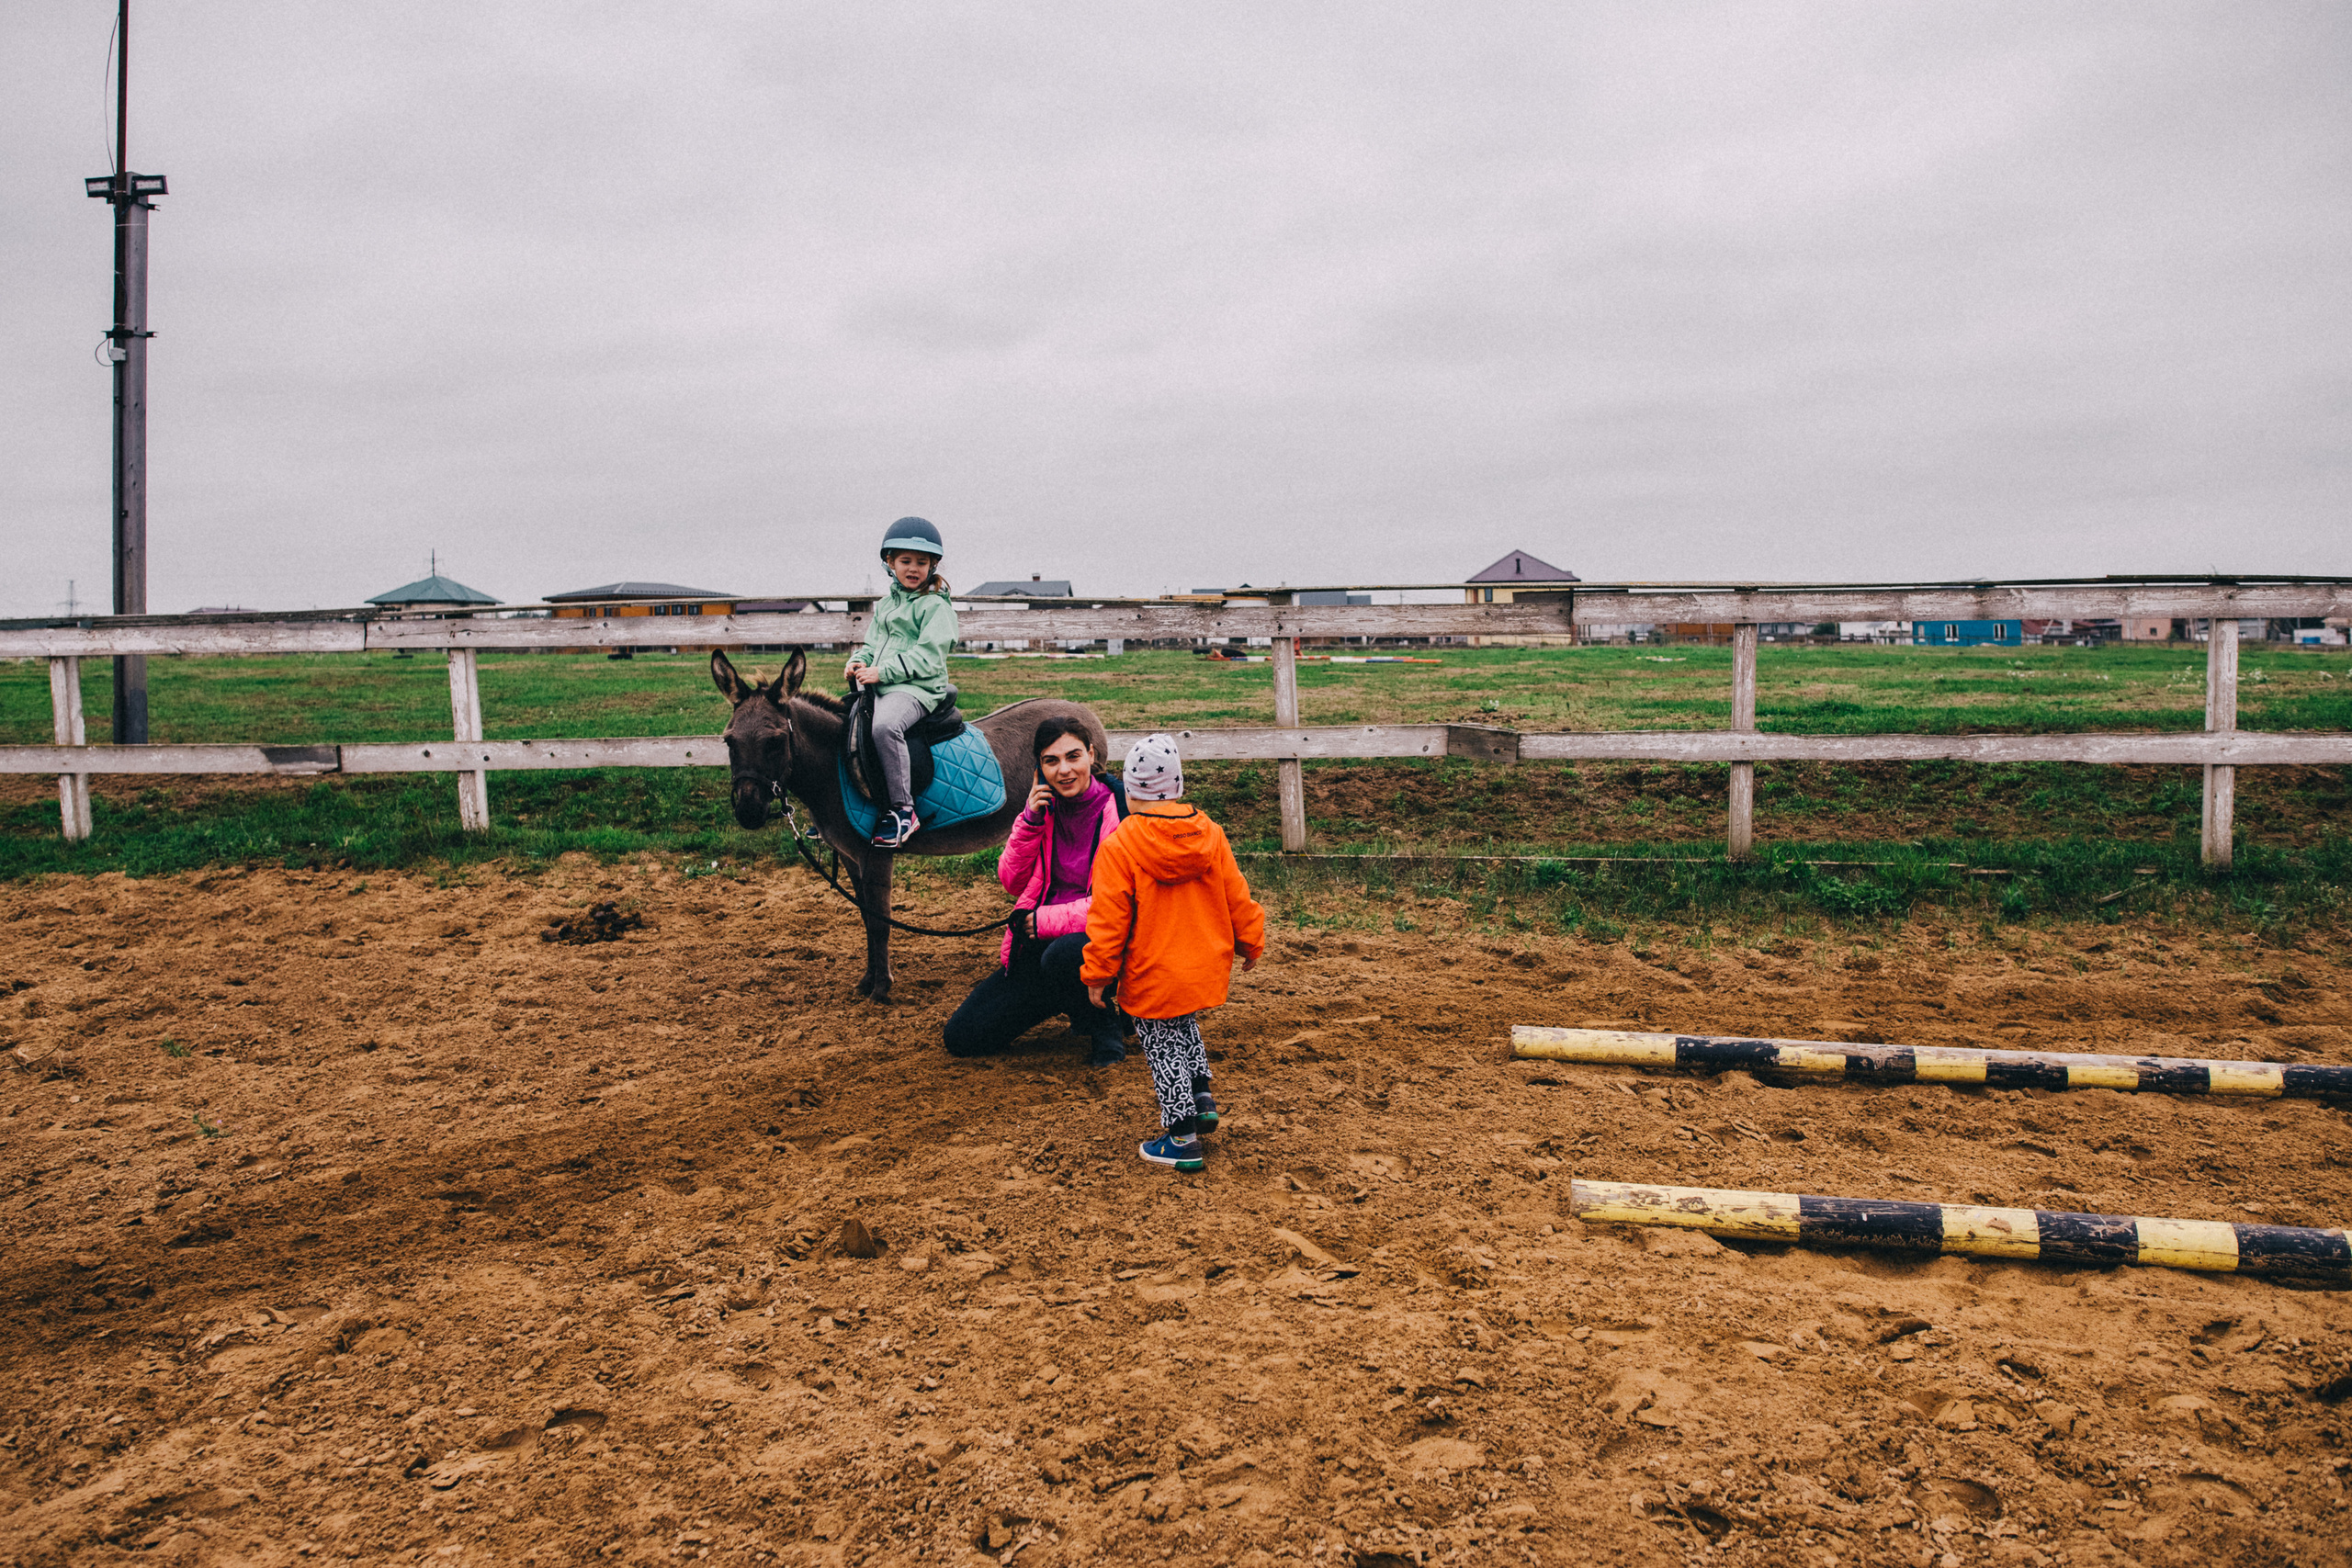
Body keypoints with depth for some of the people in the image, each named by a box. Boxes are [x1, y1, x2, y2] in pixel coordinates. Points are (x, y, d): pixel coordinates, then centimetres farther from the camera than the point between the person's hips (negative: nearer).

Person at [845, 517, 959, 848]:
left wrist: (882, 671, -20)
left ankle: (902, 809, -31)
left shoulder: (935, 606, -4)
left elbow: (926, 657, -14)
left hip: (917, 688, -9)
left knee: (884, 725, -37)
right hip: (879, 687, 9)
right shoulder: (885, 605, 21)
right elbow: (872, 643, 25)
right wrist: (858, 663, 1)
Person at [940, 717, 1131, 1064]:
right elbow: (1012, 883, 3)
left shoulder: (1121, 810, -13)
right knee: (962, 1036, -1)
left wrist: (1047, 920, -17)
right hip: (1039, 942, 6)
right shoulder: (1045, 807, 5)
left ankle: (1107, 1028, -9)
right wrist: (1031, 821, -11)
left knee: (1061, 955, -41)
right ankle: (1075, 1002, 17)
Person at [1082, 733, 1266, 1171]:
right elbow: (1237, 898, 6)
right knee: (1185, 1026, 31)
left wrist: (1097, 974, -4)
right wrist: (1250, 942, 21)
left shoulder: (1119, 847, -17)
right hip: (1207, 967, 5)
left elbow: (1108, 920, -14)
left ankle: (1183, 1139, 16)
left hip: (1152, 978, -5)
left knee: (1163, 1049, 9)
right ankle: (1201, 1096, 27)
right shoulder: (1210, 835, -2)